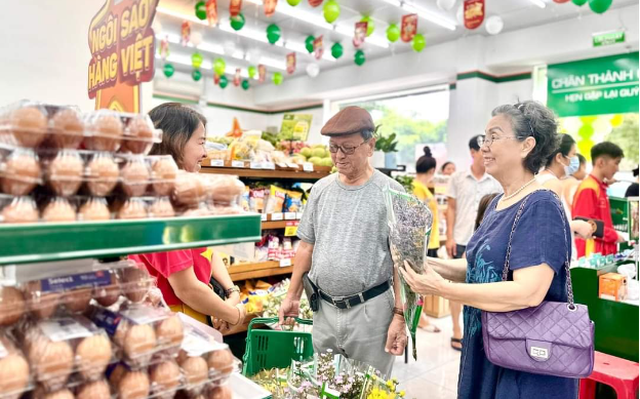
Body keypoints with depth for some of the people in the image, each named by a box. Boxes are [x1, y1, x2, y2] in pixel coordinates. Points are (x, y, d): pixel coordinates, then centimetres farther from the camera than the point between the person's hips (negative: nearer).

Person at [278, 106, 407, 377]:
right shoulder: (321, 189, 4)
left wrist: (399, 315, -12)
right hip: (323, 308, 4)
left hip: (371, 310, -4)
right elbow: (307, 246, 10)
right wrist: (292, 296, 10)